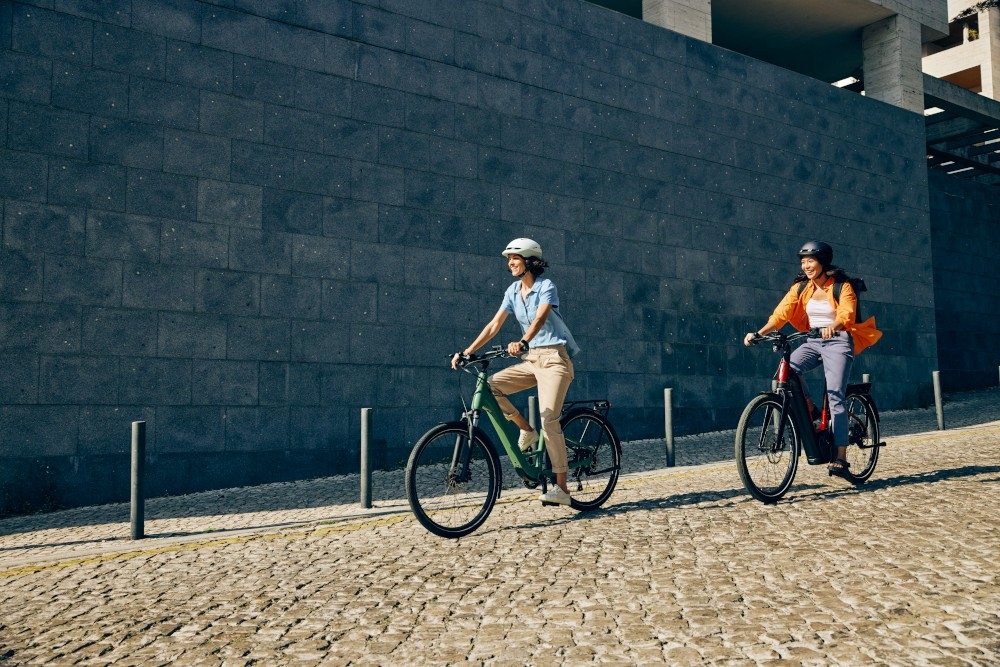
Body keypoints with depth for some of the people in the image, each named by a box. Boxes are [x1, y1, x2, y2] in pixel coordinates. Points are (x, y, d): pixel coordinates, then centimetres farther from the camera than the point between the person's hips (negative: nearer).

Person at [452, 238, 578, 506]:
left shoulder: (546, 286, -9)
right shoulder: (513, 291, 9)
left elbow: (540, 318, -28)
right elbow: (494, 325, 3)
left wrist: (522, 342, -46)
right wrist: (467, 352, -6)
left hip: (553, 358, -6)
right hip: (530, 360, 7)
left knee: (548, 418, -17)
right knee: (491, 386, -15)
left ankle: (561, 488, -13)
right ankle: (526, 430, 5)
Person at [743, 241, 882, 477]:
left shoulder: (842, 287, -6)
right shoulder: (800, 288, 6)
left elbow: (847, 314, -22)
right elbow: (780, 314, -5)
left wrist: (832, 327, -45)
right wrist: (759, 333, -20)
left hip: (838, 342, -4)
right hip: (813, 342, 4)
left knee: (835, 396, -14)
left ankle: (841, 458, -15)